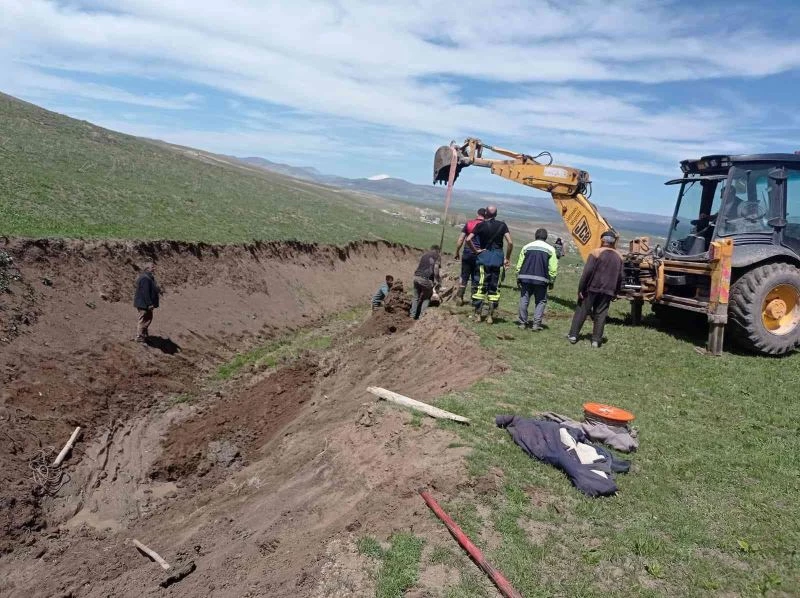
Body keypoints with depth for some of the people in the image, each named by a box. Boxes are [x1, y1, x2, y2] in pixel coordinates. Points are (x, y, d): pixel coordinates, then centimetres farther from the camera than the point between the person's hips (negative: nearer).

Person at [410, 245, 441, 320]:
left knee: (416, 296, 21)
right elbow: (436, 268, -6)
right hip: (426, 279, -4)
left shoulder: (424, 254, 23)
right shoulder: (437, 256, 8)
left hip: (416, 277, 4)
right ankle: (422, 315, 9)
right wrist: (436, 279, 2)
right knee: (426, 298, 16)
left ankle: (413, 314, 18)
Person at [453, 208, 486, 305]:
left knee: (464, 276, 10)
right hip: (479, 255, -2)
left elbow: (460, 240, 2)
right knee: (476, 278, 7)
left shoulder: (469, 223, 3)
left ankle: (460, 298, 7)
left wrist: (456, 252, 10)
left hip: (467, 253, 2)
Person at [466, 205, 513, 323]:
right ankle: (490, 315, 7)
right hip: (497, 257, 1)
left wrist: (476, 250, 0)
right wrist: (507, 258, 4)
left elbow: (468, 239, -11)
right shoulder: (502, 225, 2)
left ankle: (478, 313, 3)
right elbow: (510, 243, -5)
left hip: (484, 256, -1)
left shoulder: (481, 225, -1)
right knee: (494, 287, 6)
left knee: (481, 285, 3)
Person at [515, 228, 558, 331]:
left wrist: (518, 278, 13)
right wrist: (551, 281, 7)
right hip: (541, 280, -2)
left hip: (525, 278, 2)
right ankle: (536, 323, 2)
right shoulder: (550, 249, 4)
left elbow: (519, 264, 8)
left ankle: (522, 322, 13)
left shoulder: (527, 247, 9)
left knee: (524, 300, 11)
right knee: (541, 301, 9)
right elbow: (553, 268, 0)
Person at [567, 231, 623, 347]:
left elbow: (587, 272, -13)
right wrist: (615, 293, 18)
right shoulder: (618, 257, 8)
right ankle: (596, 340, 5)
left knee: (582, 311, 6)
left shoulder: (596, 253, -8)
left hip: (592, 289, -3)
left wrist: (581, 289, -10)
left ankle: (573, 335, 7)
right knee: (600, 314, 7)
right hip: (607, 291, 3)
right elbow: (620, 277, 11)